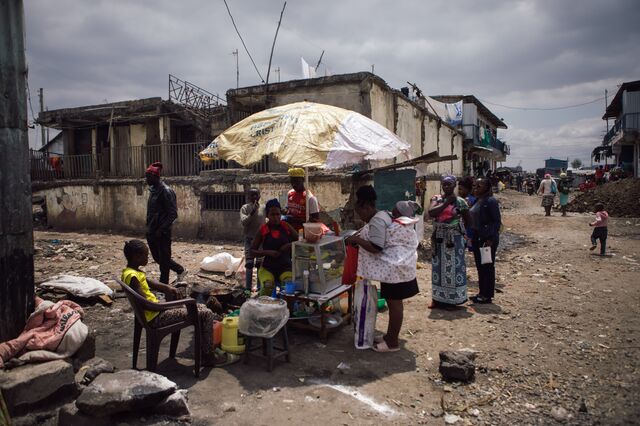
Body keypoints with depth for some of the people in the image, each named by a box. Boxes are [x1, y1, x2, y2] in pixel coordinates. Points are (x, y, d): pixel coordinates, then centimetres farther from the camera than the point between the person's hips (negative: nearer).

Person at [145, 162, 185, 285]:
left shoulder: (166, 191, -15)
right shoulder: (153, 189, 10)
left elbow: (173, 214, -18)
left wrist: (161, 229, -19)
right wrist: (149, 228, 14)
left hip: (162, 233, -9)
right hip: (152, 232, 9)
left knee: (163, 258, 3)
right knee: (157, 257, 17)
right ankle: (180, 270, 33)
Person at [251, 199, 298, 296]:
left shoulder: (286, 227, 3)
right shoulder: (262, 230, 1)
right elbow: (252, 251, 3)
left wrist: (290, 245, -10)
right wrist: (267, 252, -14)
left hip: (285, 266, 1)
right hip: (268, 267, 0)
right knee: (267, 287, -30)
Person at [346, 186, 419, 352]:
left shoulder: (377, 221, -20)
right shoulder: (381, 216, 12)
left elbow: (376, 248, -25)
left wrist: (356, 239, -17)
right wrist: (360, 237, 10)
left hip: (394, 266, -11)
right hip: (393, 265, 11)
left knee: (394, 302, -1)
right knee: (393, 301, 16)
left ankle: (393, 342, 10)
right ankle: (390, 336, 27)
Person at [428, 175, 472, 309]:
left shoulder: (460, 201, -1)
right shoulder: (436, 198, 2)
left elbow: (468, 221, 8)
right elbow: (431, 213, -18)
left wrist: (458, 228, 1)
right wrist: (446, 202, -16)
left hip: (454, 239, -2)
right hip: (439, 239, 2)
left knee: (454, 267, 1)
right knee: (438, 267, 8)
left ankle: (454, 298, 11)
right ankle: (438, 298, 17)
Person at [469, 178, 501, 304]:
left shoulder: (490, 201, -13)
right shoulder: (477, 201, 12)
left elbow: (497, 221, -15)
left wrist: (491, 239, -20)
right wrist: (472, 237, 14)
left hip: (488, 239, -9)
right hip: (477, 238, 9)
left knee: (487, 267, 1)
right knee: (480, 266, 14)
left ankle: (487, 295, 10)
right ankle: (482, 293, 25)